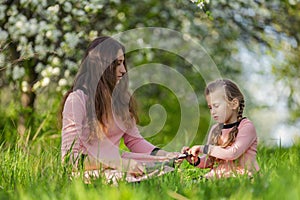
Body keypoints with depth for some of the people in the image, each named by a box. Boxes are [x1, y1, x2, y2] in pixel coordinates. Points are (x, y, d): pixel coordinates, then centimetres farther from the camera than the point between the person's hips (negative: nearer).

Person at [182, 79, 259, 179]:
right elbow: (209, 161, 19)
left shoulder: (246, 126, -5)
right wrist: (196, 161, -3)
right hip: (219, 177, 6)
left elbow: (233, 153, -19)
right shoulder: (215, 129, 16)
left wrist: (203, 148, -14)